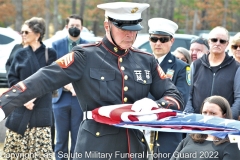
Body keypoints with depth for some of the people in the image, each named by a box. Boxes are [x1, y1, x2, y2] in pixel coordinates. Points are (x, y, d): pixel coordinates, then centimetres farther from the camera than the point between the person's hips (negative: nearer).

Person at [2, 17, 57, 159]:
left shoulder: (50, 54, 2)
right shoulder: (20, 54, 10)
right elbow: (12, 78, 5)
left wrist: (34, 97, -17)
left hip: (41, 109, -3)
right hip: (20, 107, 3)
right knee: (14, 147, 0)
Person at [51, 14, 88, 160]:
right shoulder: (57, 45, 6)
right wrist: (66, 85, -17)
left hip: (81, 98, -1)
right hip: (61, 97, 1)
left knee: (78, 139, 3)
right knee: (61, 138, 7)